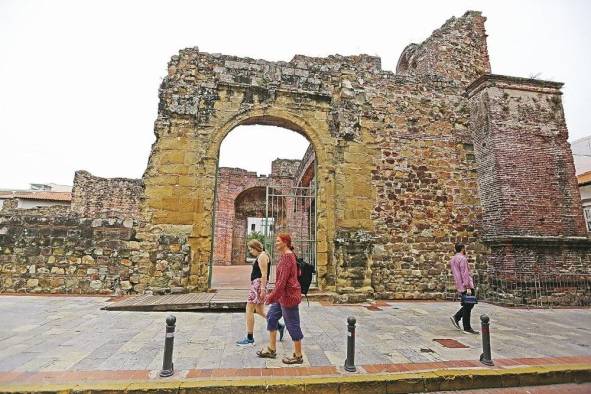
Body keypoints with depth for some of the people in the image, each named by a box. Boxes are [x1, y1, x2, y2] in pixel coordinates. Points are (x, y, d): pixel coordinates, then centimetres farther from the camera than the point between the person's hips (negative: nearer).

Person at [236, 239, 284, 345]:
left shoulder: (262, 256, -12)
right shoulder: (260, 256, 18)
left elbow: (264, 274, -19)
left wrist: (262, 289, -22)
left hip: (258, 284, -10)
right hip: (256, 284, 10)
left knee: (249, 310, -4)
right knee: (259, 311, 14)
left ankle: (250, 338, 6)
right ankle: (279, 326, 21)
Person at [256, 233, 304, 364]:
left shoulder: (287, 257, -21)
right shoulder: (286, 255, 9)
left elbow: (282, 280, -24)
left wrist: (272, 296, -18)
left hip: (289, 295, -11)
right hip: (283, 295, 11)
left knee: (292, 324, 3)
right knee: (271, 317, 17)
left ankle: (298, 356, 20)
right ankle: (271, 350, 29)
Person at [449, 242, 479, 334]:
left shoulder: (453, 259, 15)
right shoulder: (462, 259, -14)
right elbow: (465, 274, -20)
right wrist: (468, 287, -20)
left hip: (460, 287, 9)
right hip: (465, 286, -9)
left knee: (469, 304, 17)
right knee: (468, 306, -2)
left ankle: (456, 317, 15)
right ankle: (467, 328, 5)